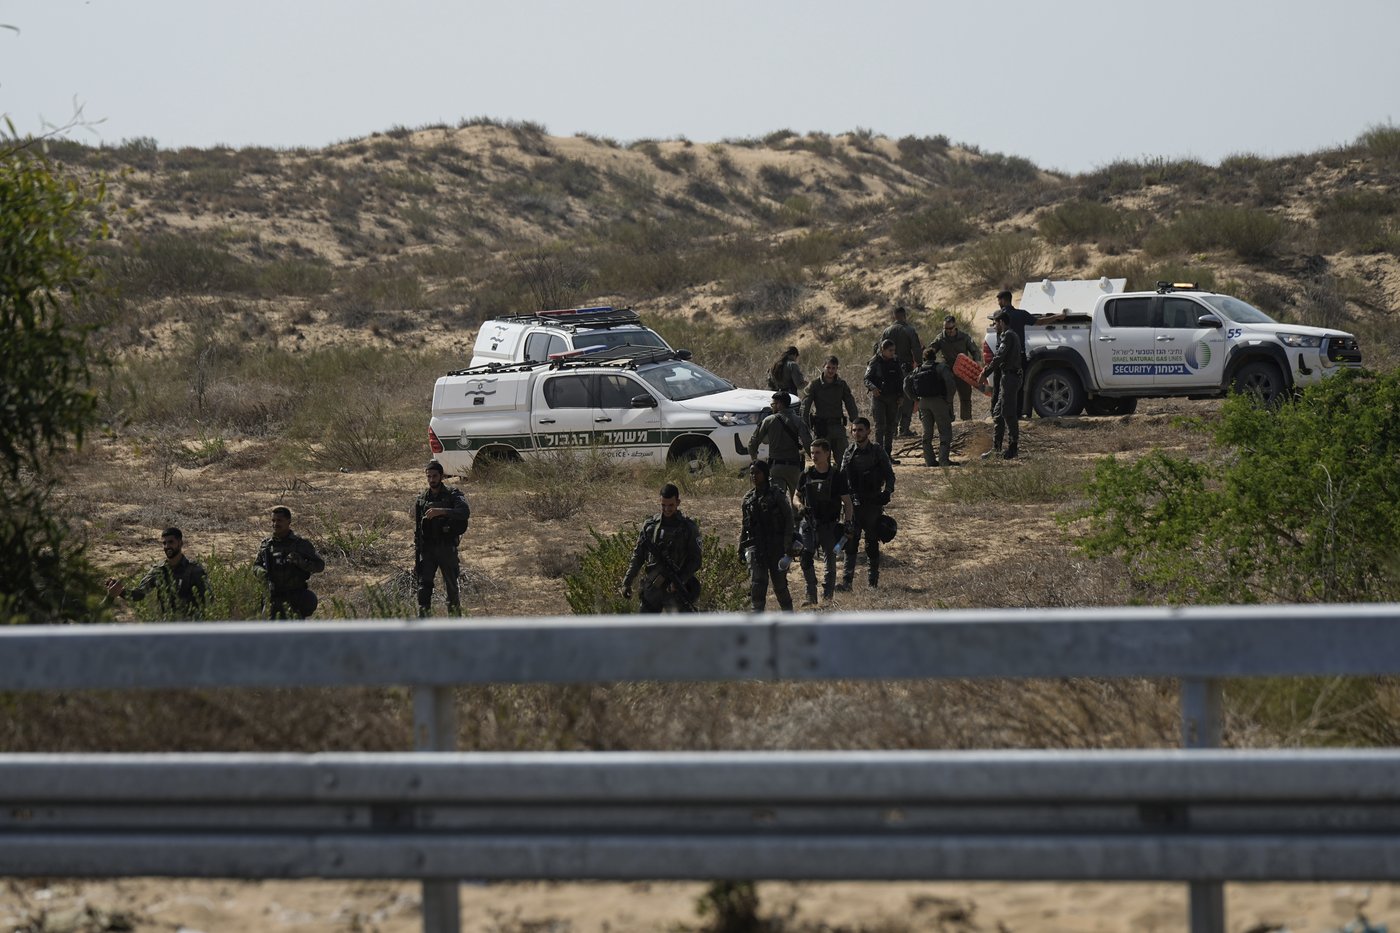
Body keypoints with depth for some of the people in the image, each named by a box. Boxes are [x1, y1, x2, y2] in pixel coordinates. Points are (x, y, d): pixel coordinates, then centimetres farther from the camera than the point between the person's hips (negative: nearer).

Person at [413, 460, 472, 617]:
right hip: (427, 549, 2)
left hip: (447, 549, -2)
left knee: (451, 588, 2)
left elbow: (465, 512, -22)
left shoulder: (453, 496, -2)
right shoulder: (421, 499, 8)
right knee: (424, 587, -9)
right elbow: (417, 530, 11)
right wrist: (416, 557, 6)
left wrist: (441, 511, -34)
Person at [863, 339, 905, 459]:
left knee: (891, 426, 6)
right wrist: (873, 387, -29)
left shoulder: (895, 363, 8)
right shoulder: (875, 362, -5)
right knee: (880, 425, -13)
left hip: (893, 399, 5)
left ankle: (888, 454, 14)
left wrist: (901, 396, 4)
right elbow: (867, 379, -8)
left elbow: (901, 380, 15)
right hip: (878, 397, -5)